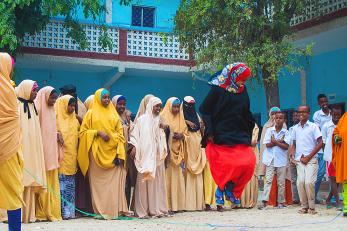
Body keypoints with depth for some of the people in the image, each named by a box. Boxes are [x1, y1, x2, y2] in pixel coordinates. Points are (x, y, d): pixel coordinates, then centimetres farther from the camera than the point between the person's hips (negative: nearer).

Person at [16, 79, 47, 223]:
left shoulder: (32, 106, 17)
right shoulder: (16, 105, -6)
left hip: (32, 150, 8)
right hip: (21, 149, -7)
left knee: (30, 181, 5)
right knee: (20, 180, -11)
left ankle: (29, 213, 7)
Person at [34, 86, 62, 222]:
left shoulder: (52, 110, 15)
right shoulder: (38, 109, -7)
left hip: (52, 151, 7)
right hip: (42, 151, -7)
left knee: (52, 182, 6)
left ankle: (52, 211, 9)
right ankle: (41, 213, -3)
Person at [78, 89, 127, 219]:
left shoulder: (113, 113, 14)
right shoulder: (91, 113, 6)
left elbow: (120, 133, 10)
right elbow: (83, 131, 3)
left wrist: (120, 153, -1)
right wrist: (98, 132, -13)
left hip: (112, 152, 2)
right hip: (97, 152, -2)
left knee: (114, 182, -4)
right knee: (98, 182, -3)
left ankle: (115, 210, -2)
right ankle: (100, 211, 1)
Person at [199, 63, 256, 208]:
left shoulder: (243, 91, 12)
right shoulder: (218, 89, -6)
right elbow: (204, 110, -7)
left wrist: (249, 133, 17)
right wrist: (210, 132, -14)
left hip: (239, 135, 6)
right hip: (221, 136, -5)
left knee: (249, 162, -7)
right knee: (226, 165, -10)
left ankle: (231, 189, 10)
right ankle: (221, 190, 17)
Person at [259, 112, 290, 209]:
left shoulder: (286, 132, 2)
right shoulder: (269, 130, 4)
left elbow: (286, 146, -9)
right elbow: (267, 144, -6)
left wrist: (275, 141, -10)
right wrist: (279, 141, -9)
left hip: (281, 160, 0)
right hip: (270, 159, 0)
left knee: (281, 182, 6)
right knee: (268, 180, -5)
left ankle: (281, 202, 15)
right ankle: (265, 201, -7)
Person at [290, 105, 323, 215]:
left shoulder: (313, 126, 0)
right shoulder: (296, 128, 12)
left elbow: (320, 143, -4)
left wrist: (308, 157, -8)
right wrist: (292, 154, -1)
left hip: (311, 160, -4)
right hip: (299, 160, 4)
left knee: (309, 182, -14)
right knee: (300, 182, -6)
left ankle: (312, 207, 1)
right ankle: (304, 206, 6)